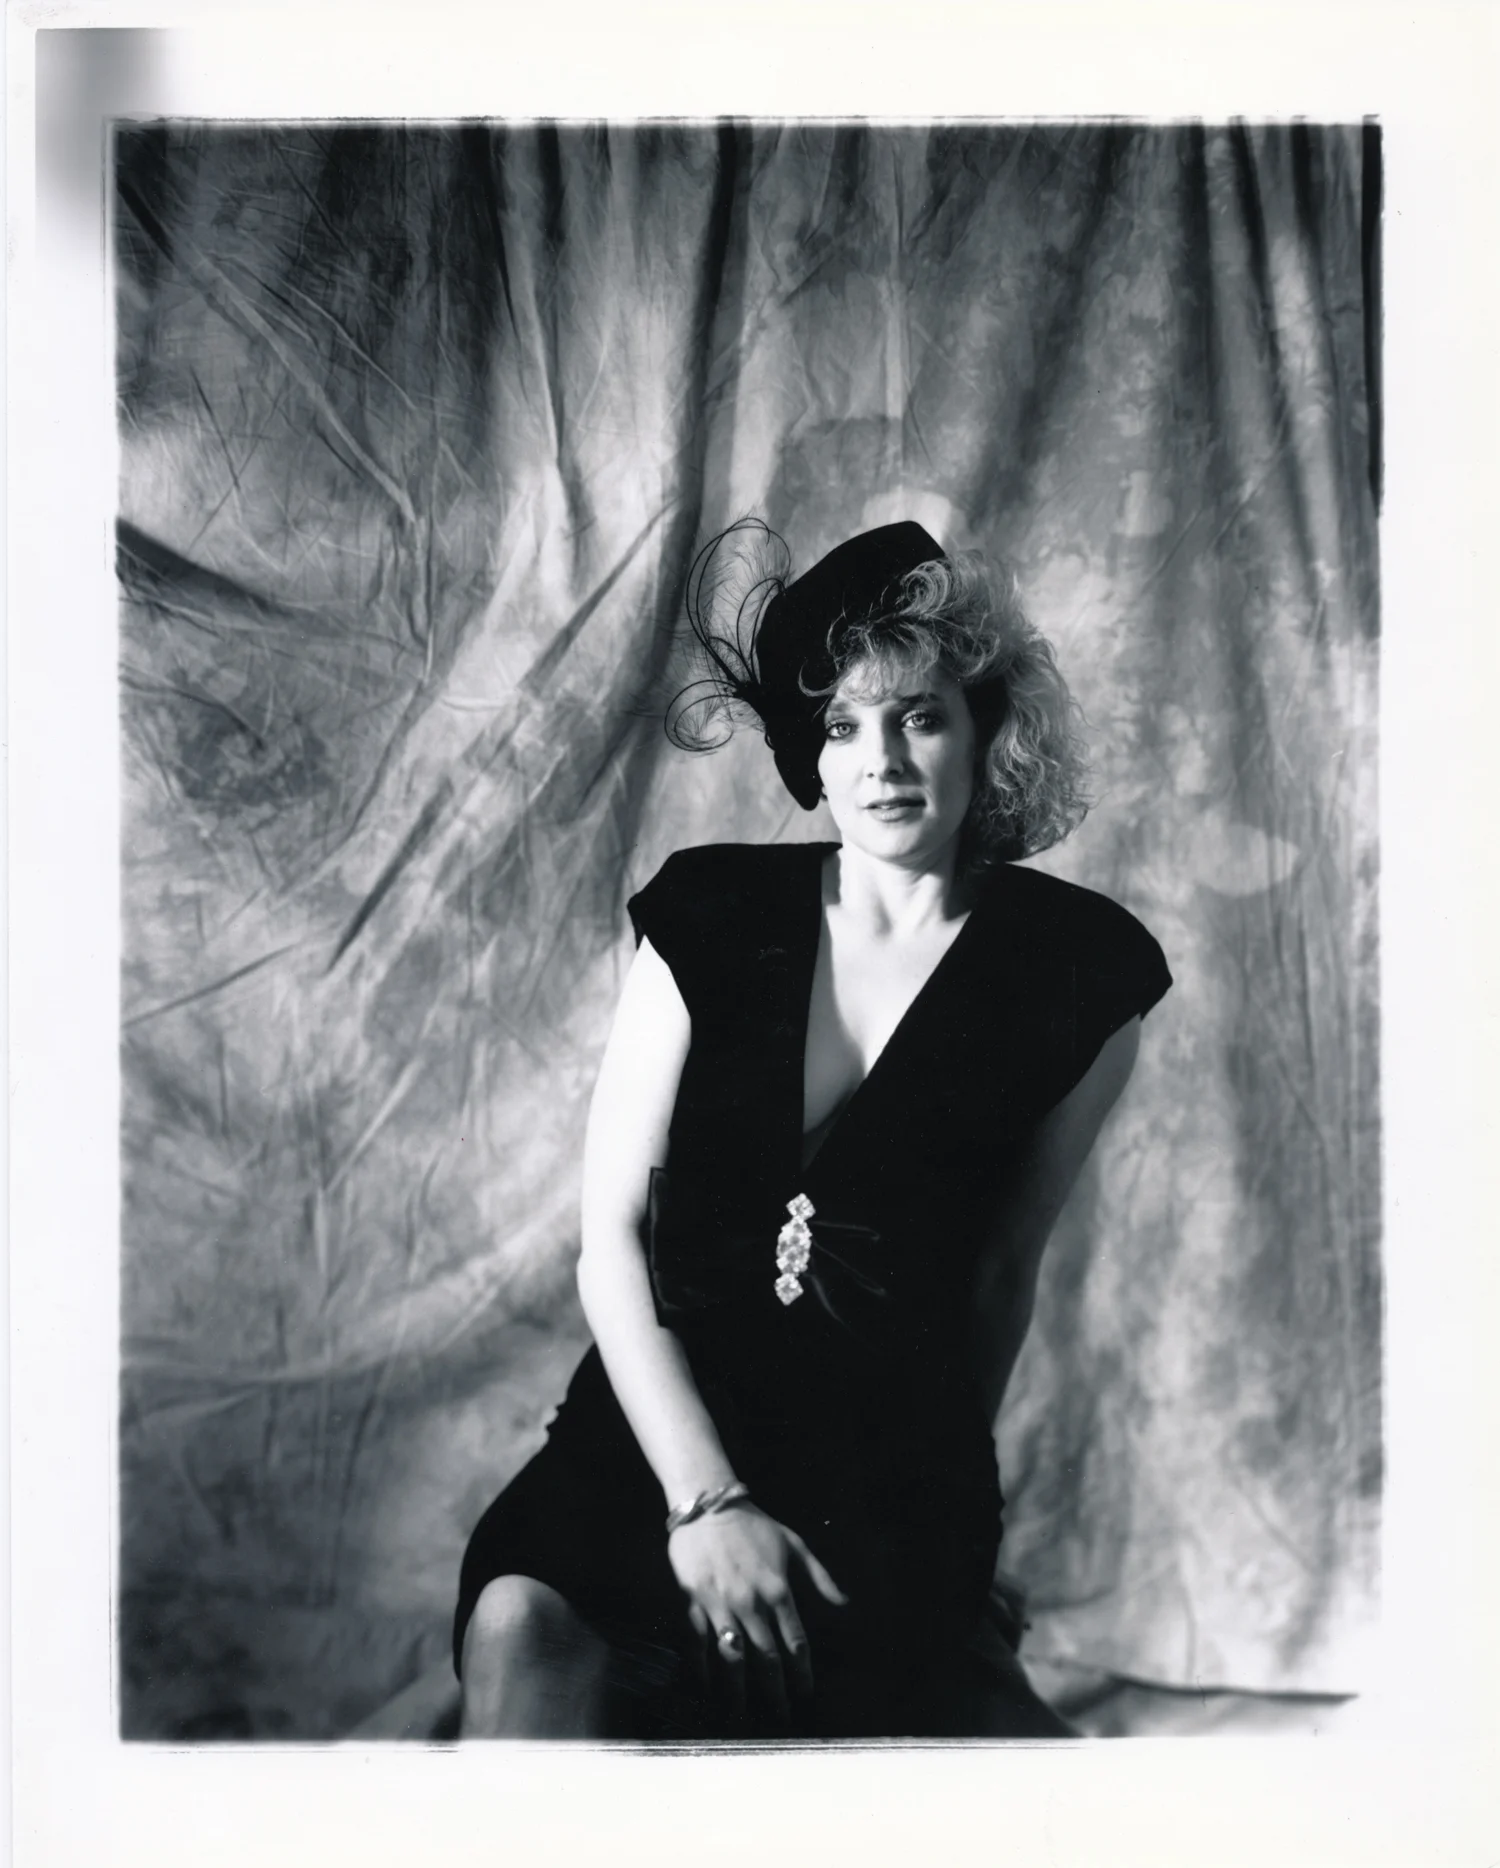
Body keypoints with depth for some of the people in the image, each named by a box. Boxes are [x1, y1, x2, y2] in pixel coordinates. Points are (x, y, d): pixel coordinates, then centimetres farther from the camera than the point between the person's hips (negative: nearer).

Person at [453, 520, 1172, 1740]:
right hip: (656, 1432, 2)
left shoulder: (1080, 970, -1)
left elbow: (1003, 1263, 9)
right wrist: (705, 1496, -10)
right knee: (521, 1627, -26)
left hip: (889, 1472, -1)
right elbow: (611, 1233, -2)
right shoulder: (712, 915, 0)